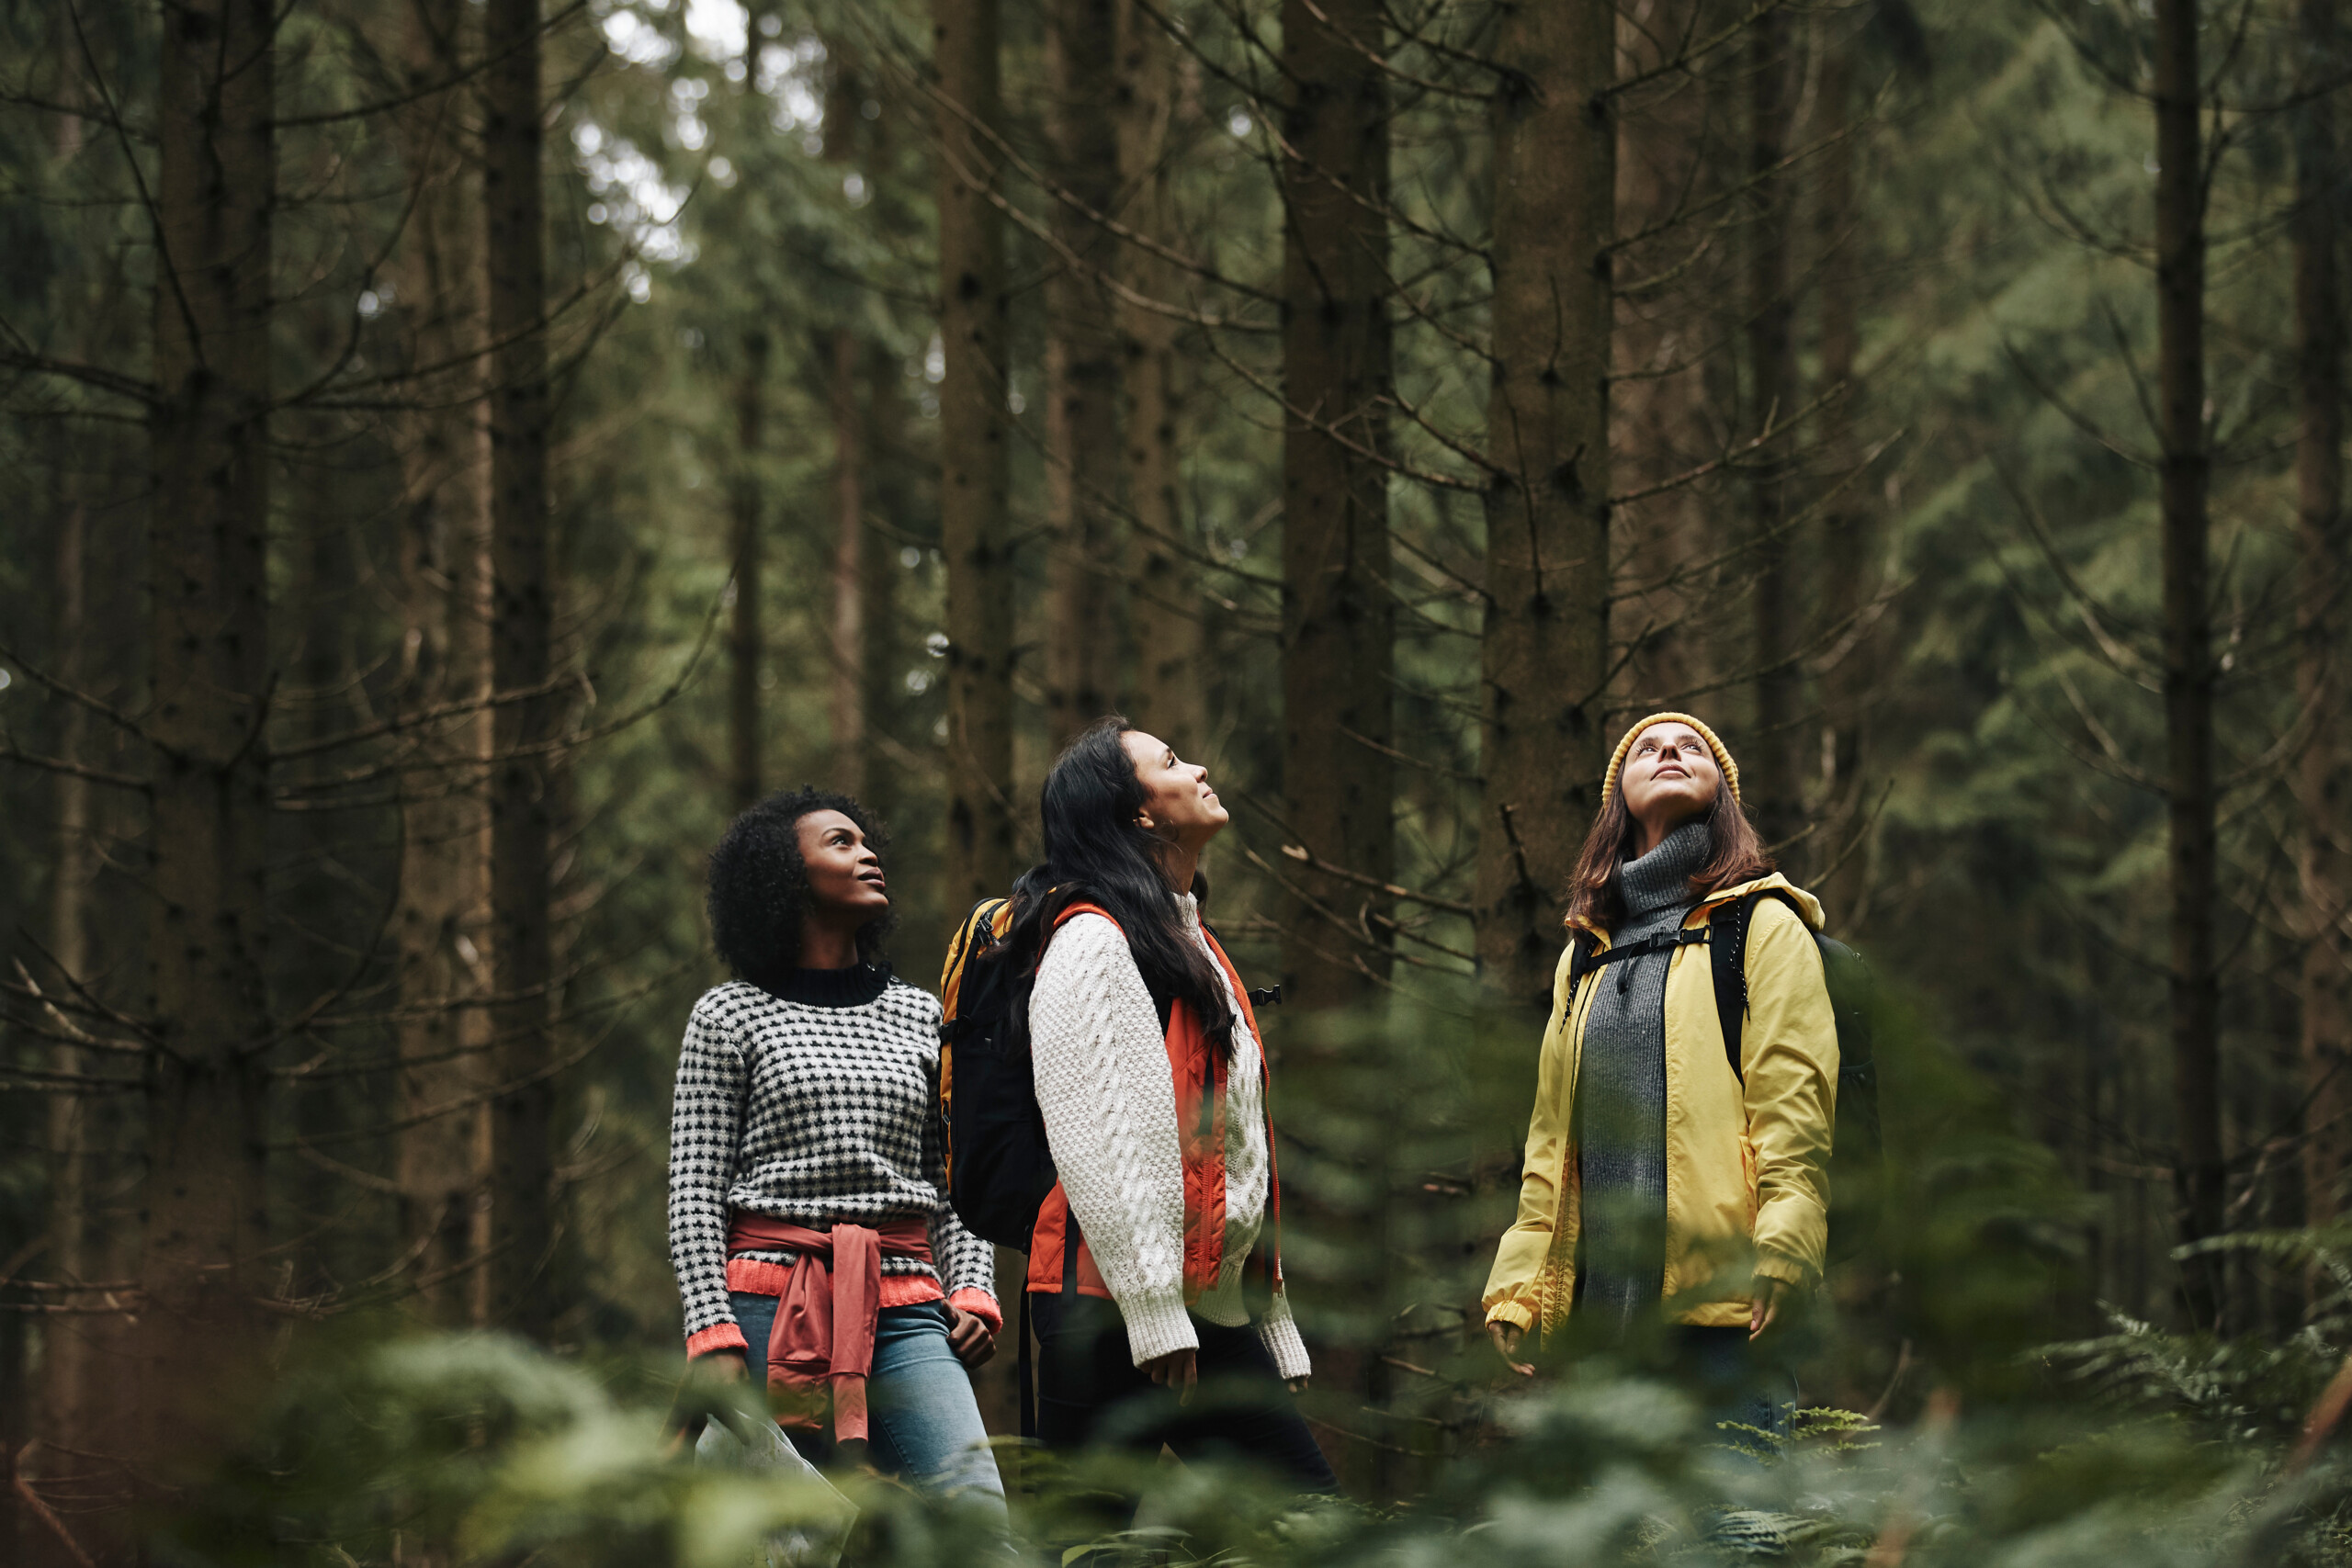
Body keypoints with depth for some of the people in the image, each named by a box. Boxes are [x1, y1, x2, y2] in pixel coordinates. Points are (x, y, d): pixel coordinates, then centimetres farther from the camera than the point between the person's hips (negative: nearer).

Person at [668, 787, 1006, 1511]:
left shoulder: (920, 1017, 19)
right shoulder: (732, 1017, 8)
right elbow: (694, 1195, 3)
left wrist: (972, 1291, 1)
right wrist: (713, 1334, -9)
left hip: (902, 1309, 2)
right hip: (770, 1309, -2)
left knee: (977, 1519, -17)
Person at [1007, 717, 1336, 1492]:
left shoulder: (1189, 941, 22)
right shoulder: (1094, 942, -8)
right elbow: (1098, 1145, -16)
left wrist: (1275, 1326, 20)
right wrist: (1151, 1312, -21)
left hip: (1212, 1305, 9)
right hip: (1116, 1309, -9)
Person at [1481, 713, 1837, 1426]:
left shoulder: (1764, 928, 6)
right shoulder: (1586, 954, 23)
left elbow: (1793, 1108, -4)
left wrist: (1778, 1255, -17)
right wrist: (1516, 1290, 12)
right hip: (1599, 1304, 5)